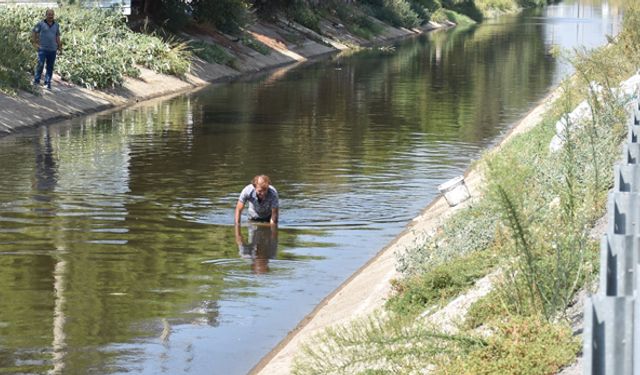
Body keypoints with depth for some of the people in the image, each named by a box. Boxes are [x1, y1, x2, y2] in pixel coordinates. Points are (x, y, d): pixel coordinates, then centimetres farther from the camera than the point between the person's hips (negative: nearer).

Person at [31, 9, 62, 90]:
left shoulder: (56, 25, 12)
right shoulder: (41, 24, -1)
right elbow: (33, 32, 3)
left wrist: (59, 45, 17)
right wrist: (34, 43, -3)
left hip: (52, 49, 4)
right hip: (42, 49, -4)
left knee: (50, 67, 5)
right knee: (40, 64, -9)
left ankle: (47, 83, 13)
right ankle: (36, 81, 3)